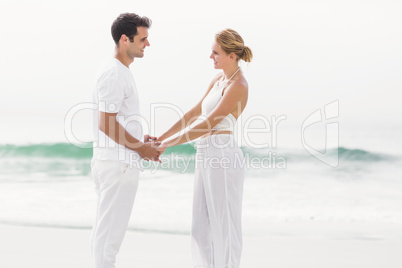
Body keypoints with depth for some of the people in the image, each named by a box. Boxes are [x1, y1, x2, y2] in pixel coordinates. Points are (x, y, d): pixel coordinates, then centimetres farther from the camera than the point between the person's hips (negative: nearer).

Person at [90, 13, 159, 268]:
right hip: (119, 162, -10)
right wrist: (141, 148, -13)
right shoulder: (114, 74, -17)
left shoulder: (120, 71, 15)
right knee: (111, 229, -5)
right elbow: (106, 124, -22)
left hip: (110, 159, 10)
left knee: (105, 226, 16)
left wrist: (141, 139, 13)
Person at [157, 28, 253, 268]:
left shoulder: (238, 86, -15)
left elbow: (207, 125, -19)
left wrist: (167, 144, -16)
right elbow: (194, 114, 18)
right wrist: (162, 137, 11)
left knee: (224, 225, -1)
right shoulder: (219, 80, 14)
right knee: (204, 226, 12)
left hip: (222, 158, -10)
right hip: (208, 158, 10)